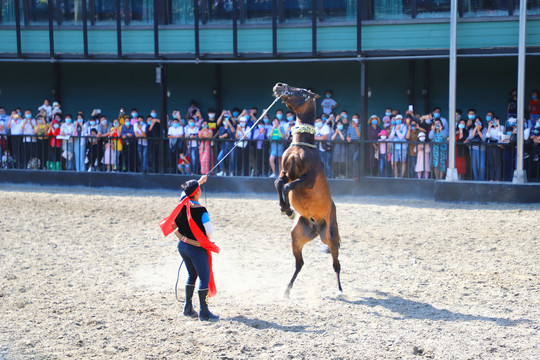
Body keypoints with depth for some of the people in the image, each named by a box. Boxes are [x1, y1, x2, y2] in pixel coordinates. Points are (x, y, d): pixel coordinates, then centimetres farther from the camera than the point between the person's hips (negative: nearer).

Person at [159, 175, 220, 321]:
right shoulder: (201, 211, -21)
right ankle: (204, 312, -1)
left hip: (182, 246, 7)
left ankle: (188, 308, 24)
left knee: (192, 275, 21)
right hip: (197, 249, -7)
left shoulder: (182, 203, -3)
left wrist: (199, 181, 35)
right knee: (205, 277, -1)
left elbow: (186, 191, 20)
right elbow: (210, 232, -18)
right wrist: (205, 239, 6)